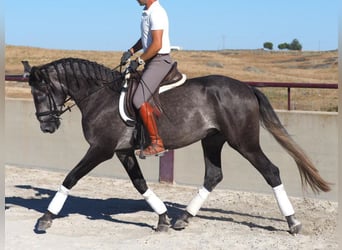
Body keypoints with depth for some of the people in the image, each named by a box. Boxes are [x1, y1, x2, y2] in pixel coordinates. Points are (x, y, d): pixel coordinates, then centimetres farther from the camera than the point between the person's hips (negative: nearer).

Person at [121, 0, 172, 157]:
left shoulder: (156, 13, -18)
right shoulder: (147, 13, 14)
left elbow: (157, 45, -24)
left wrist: (139, 61, -16)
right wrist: (131, 51, 13)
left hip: (159, 61, -11)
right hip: (152, 62, 11)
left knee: (139, 100, -19)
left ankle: (157, 143, -18)